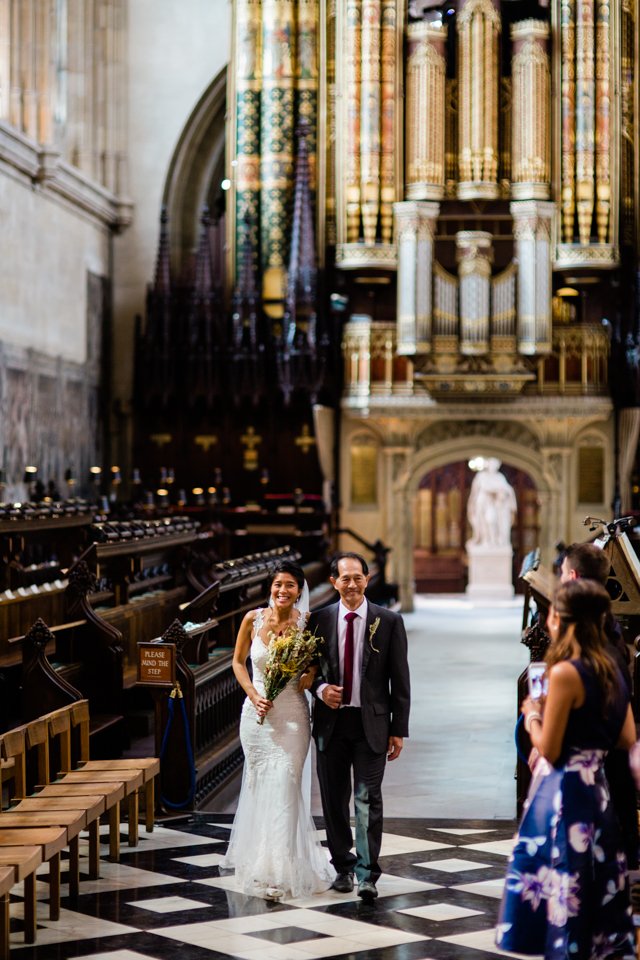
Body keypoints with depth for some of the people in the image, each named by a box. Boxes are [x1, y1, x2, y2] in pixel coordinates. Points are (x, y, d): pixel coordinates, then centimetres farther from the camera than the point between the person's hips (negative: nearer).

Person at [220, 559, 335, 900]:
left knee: (284, 788, -7)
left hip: (292, 715, -2)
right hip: (258, 713, 2)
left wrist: (311, 675, -15)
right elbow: (238, 662, 9)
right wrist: (254, 696, -5)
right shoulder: (253, 619, -3)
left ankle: (279, 871, -2)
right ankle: (256, 859, 32)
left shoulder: (307, 623, -7)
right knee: (259, 786, 11)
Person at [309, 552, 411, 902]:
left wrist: (399, 729, -3)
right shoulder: (319, 620, 3)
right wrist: (320, 688, -10)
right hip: (331, 721, 2)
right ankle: (343, 867, 22)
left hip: (371, 722, -2)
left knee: (368, 799, -6)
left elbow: (400, 679, 0)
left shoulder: (388, 621, -1)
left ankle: (367, 875, -5)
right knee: (334, 800, 9)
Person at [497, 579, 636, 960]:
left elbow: (548, 751, -16)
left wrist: (533, 716, 1)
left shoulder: (565, 672, -18)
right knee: (594, 881, 15)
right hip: (596, 787, 8)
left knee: (564, 884, 0)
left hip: (564, 792, -8)